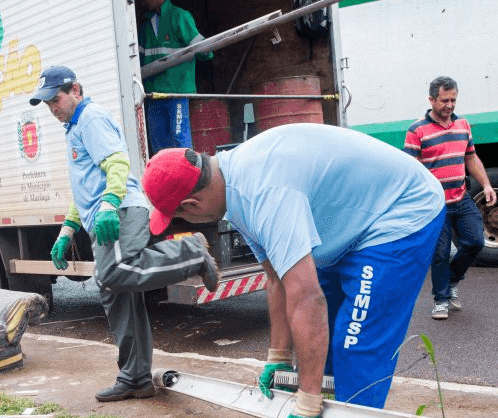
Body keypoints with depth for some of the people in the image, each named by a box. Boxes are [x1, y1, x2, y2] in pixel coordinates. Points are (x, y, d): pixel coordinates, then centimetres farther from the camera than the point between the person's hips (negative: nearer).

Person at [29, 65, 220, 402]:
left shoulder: (92, 117, 2)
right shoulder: (75, 128, 34)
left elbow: (117, 162, -15)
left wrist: (109, 204, -30)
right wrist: (68, 231, 33)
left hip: (120, 213, -10)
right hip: (103, 223, 10)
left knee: (113, 274, -35)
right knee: (118, 301, 7)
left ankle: (192, 253, -22)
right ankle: (136, 381, 12)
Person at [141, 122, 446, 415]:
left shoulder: (262, 193, -34)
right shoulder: (236, 182, -2)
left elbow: (306, 299, -38)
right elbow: (279, 280, 4)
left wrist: (308, 405, -29)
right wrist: (279, 358, 7)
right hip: (357, 224, 10)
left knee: (356, 352, -13)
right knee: (321, 334, 15)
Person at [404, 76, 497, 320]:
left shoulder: (463, 125, 11)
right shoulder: (417, 131, -8)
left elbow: (471, 158, 19)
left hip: (462, 200, 5)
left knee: (475, 242, 1)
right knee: (440, 254, 1)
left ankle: (452, 281, 27)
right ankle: (441, 299, 17)